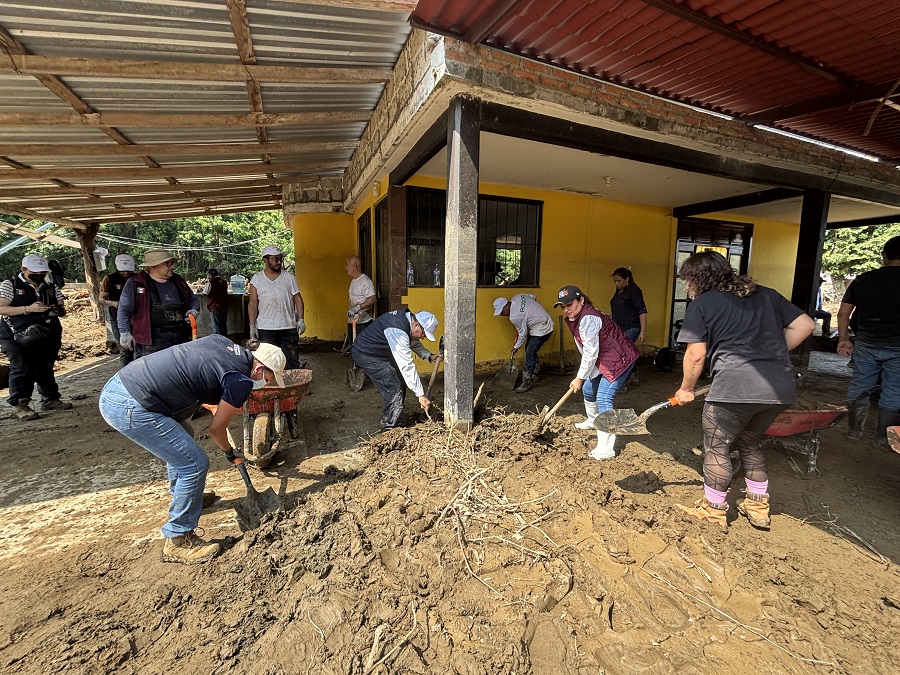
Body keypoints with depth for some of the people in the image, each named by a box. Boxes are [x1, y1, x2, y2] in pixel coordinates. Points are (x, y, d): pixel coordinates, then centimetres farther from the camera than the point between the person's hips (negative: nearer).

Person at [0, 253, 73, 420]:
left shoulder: (51, 287, 11)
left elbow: (62, 308, 14)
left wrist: (59, 310, -9)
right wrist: (28, 309, -22)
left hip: (46, 338, 4)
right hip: (18, 338, -4)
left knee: (45, 368, 11)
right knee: (22, 370, -5)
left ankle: (50, 399, 19)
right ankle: (20, 405, 4)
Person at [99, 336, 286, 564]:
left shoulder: (222, 341, 7)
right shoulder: (240, 380, -15)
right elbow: (216, 428, -3)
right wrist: (229, 451, 18)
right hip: (131, 409, -10)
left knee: (181, 441, 29)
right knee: (195, 465, -1)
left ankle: (182, 497, 51)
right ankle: (177, 541, 16)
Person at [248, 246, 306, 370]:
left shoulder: (289, 277, 5)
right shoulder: (256, 279, 4)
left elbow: (297, 299, 4)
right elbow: (252, 303, 3)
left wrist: (300, 320, -4)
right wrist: (252, 325, -3)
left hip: (289, 327, 0)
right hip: (265, 328, 0)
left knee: (292, 360, 5)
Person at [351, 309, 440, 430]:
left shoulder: (407, 317, -2)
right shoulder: (398, 331, -33)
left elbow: (414, 343, 15)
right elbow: (406, 366, -34)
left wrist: (429, 356, -2)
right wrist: (421, 395, -31)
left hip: (380, 353, 10)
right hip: (366, 355, -10)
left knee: (400, 383, 10)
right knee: (394, 392, -12)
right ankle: (390, 428, 1)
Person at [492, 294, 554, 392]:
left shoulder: (514, 317, -27)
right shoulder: (517, 297, -4)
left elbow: (523, 333, -16)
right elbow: (533, 297, 11)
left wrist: (516, 347, -1)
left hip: (542, 330, -10)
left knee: (530, 353, -10)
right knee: (530, 350, 17)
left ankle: (527, 382, -4)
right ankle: (534, 374, 31)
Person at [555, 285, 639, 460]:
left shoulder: (588, 319, -28)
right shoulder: (575, 318, 4)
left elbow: (590, 352, -25)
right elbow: (586, 351, 8)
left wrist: (579, 377, -16)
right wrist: (583, 376, 6)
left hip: (620, 360, -11)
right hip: (604, 360, 11)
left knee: (603, 398, -17)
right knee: (588, 389, 22)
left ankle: (606, 448, -14)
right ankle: (592, 421, 49)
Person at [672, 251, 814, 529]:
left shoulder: (702, 303, 0)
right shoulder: (765, 294, 18)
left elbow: (696, 355, -5)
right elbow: (805, 325, 16)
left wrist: (685, 389, 8)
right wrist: (771, 355, 20)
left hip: (736, 386, -7)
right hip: (782, 386, 7)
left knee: (717, 446, 11)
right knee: (750, 442, 27)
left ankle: (713, 510, 25)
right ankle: (758, 507, 36)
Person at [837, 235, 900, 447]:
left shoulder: (862, 280, 1)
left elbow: (843, 312, 4)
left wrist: (843, 339, 12)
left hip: (866, 344, 2)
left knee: (859, 387, 12)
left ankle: (854, 430, 20)